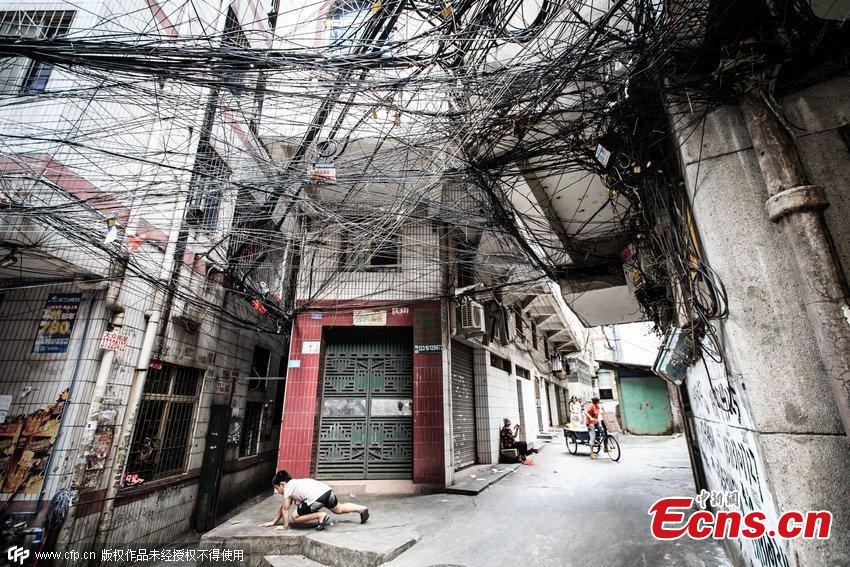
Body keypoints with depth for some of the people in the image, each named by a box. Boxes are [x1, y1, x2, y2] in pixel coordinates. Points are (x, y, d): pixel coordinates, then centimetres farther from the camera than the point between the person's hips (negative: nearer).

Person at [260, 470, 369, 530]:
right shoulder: (294, 483, 32)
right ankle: (362, 509, 26)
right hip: (327, 489, 9)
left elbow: (285, 509, 10)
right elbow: (283, 508, 39)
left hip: (316, 497, -9)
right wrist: (273, 522, 40)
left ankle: (320, 516, -2)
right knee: (339, 509, 30)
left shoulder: (287, 488, 11)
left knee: (295, 517, 9)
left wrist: (285, 526, 22)